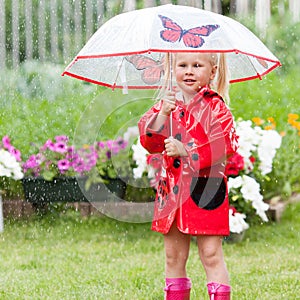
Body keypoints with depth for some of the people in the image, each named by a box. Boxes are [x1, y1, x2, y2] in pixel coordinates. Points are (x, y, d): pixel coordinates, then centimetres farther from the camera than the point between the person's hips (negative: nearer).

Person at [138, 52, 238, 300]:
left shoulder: (215, 107, -5)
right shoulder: (167, 103, 8)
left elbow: (222, 145, -15)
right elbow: (148, 141, -1)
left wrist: (185, 150, -22)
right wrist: (162, 114, -16)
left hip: (206, 189, -5)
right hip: (172, 189, 5)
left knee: (211, 254, -4)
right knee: (174, 256, 11)